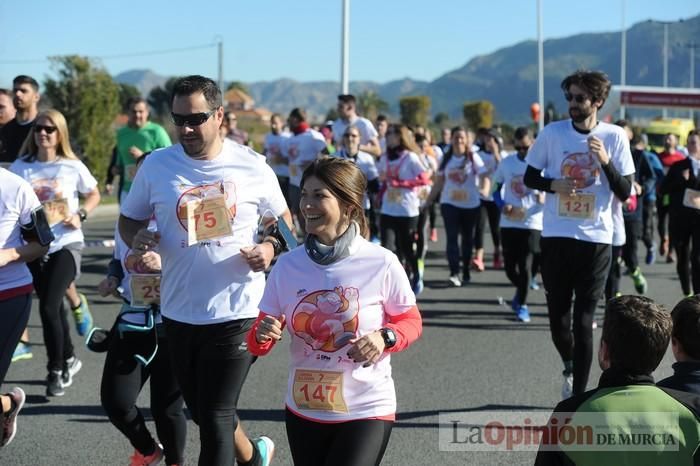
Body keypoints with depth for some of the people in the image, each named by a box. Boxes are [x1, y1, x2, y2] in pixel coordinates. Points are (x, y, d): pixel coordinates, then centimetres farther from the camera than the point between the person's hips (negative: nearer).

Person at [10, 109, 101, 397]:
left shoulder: (73, 167, -5)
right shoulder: (20, 167, -2)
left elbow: (94, 195, 9)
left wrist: (80, 215, -8)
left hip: (66, 244, -3)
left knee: (48, 307, -13)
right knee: (53, 307, 13)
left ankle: (57, 370, 4)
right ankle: (68, 360, 35)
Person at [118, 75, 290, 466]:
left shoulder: (252, 166, -4)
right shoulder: (157, 165, 0)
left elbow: (284, 223, 10)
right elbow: (129, 219, 12)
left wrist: (271, 249, -11)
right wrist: (137, 237, -11)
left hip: (237, 312, -3)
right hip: (180, 313, 4)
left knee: (216, 418, -3)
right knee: (203, 411, 18)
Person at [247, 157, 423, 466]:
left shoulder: (380, 263, -12)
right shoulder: (287, 265, -2)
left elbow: (411, 321, 0)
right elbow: (258, 346, 3)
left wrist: (385, 337, -20)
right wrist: (262, 334, -20)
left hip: (367, 411, -4)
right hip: (303, 410, 4)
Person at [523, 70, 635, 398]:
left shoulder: (615, 137, -3)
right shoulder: (552, 132, -1)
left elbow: (625, 193, -4)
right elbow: (529, 177, 8)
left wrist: (605, 161, -19)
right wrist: (553, 184, -12)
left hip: (595, 240, -2)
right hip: (556, 237, 2)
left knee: (583, 322, -2)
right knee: (557, 317, 9)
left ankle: (578, 396, 7)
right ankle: (569, 367, 39)